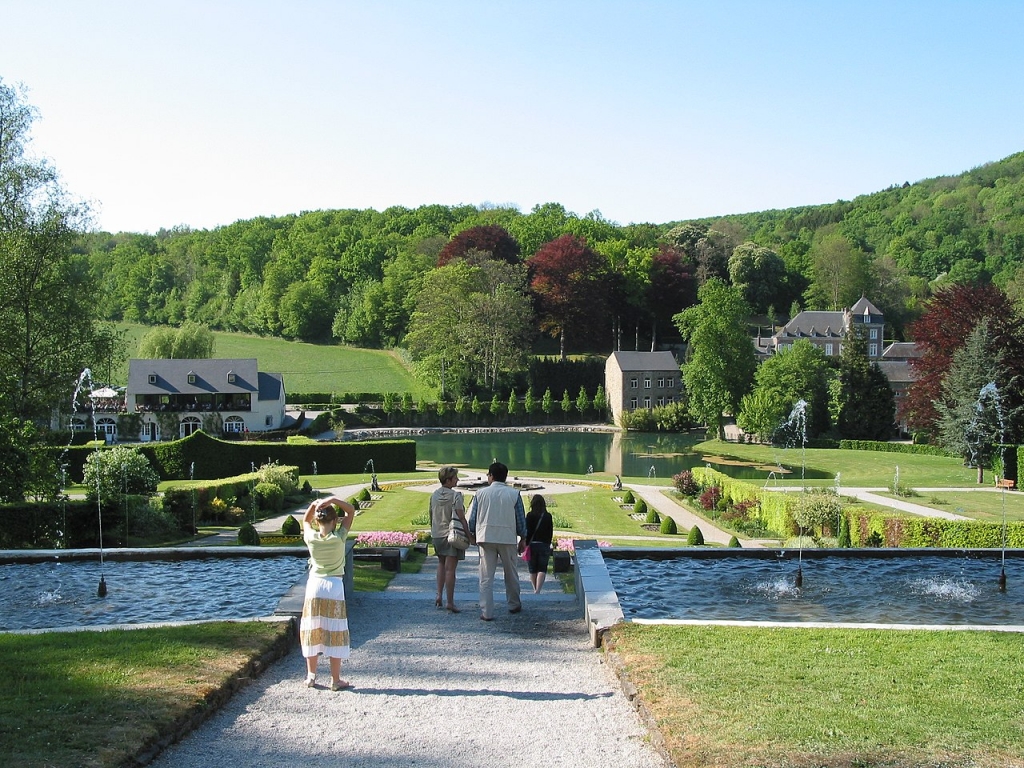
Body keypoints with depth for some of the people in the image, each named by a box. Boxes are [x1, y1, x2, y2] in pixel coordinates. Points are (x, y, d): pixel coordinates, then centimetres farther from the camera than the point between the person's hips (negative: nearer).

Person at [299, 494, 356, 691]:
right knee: (334, 633, 3)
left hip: (314, 586, 2)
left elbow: (305, 520, 15)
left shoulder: (311, 538, -7)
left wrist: (314, 505, -1)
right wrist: (333, 500, -16)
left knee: (312, 632, 12)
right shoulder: (339, 538, -12)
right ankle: (336, 680, 6)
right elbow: (351, 510, -5)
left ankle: (311, 676, 19)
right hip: (334, 587, -2)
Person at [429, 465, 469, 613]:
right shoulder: (455, 495, -13)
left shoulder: (434, 495, 6)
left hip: (437, 534, 6)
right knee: (450, 568, -3)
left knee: (441, 563, 23)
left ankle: (439, 595, 15)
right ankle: (450, 602, -2)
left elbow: (431, 516, 13)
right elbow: (461, 518, -17)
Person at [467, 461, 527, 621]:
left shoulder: (481, 493, 0)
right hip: (508, 538, 0)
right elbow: (521, 519, 2)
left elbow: (472, 518, 2)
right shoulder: (514, 494, -1)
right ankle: (514, 605, 32)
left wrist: (472, 535, 18)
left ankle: (486, 612, -1)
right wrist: (523, 539, 14)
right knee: (511, 573, 17)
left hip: (485, 537, 0)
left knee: (486, 576, 2)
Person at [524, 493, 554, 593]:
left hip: (532, 544, -1)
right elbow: (551, 532, 6)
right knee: (542, 569, -1)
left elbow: (527, 532, -9)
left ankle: (535, 589, 24)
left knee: (533, 569, 13)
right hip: (544, 545, 1)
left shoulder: (530, 516, -7)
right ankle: (538, 590, -19)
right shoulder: (548, 516, 0)